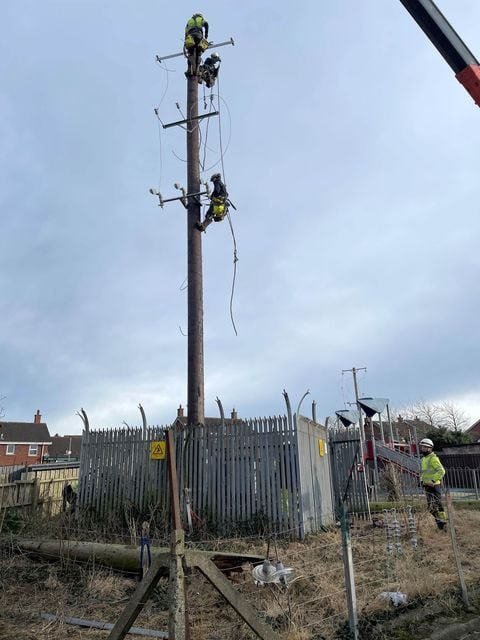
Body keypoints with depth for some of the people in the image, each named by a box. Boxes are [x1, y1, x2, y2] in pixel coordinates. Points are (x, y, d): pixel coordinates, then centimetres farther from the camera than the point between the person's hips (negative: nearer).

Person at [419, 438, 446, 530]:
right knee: (431, 506, 13)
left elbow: (441, 471, -22)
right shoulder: (424, 459, 15)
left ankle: (443, 521, 5)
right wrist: (422, 480, 13)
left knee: (437, 504, -5)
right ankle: (439, 521, 24)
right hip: (427, 486, 9)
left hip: (434, 485, -9)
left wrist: (433, 480, -24)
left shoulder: (433, 458, -13)